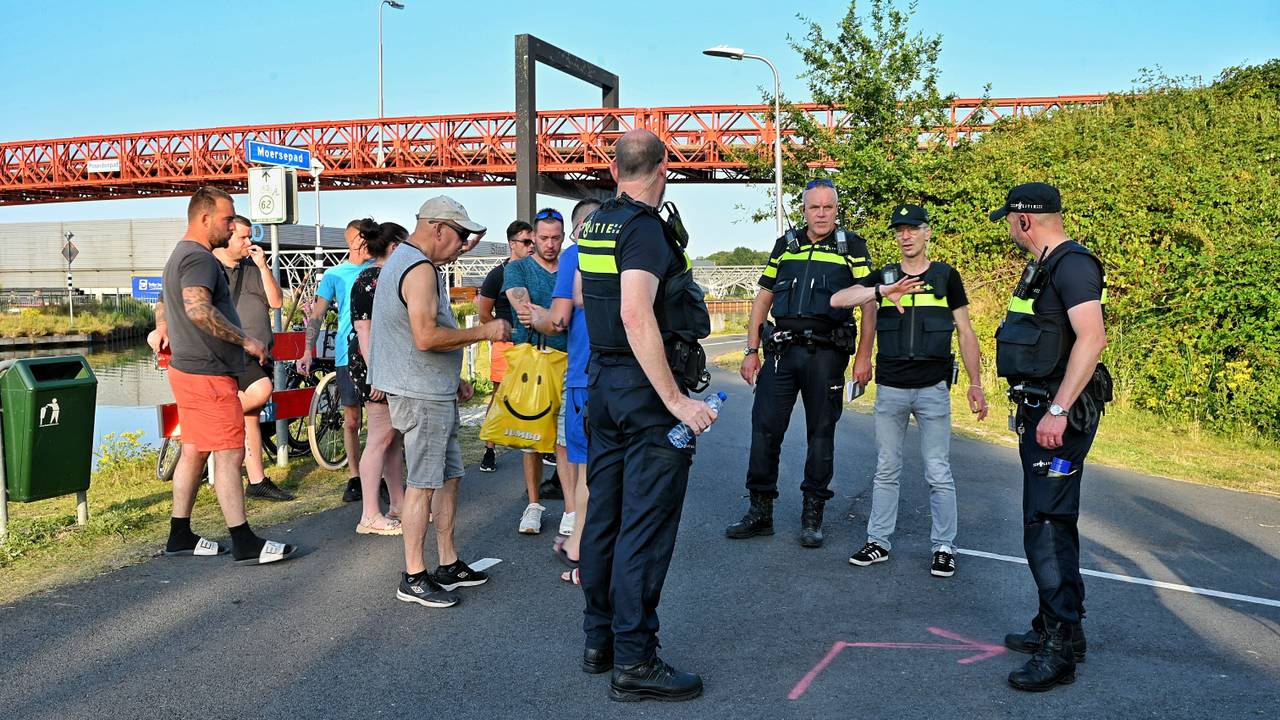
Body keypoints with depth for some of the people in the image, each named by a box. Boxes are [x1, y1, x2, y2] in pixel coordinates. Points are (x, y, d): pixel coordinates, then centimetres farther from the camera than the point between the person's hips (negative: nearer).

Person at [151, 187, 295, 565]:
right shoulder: (199, 258, -17)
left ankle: (180, 536, 23)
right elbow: (199, 309, -33)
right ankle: (245, 544, -4)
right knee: (229, 454, -8)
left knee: (193, 452, 15)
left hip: (188, 369, 11)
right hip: (207, 373, -11)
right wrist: (246, 340, -27)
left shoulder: (181, 254, 19)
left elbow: (163, 303, 32)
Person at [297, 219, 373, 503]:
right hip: (347, 356, 0)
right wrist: (308, 351, -6)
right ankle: (355, 478, 14)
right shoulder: (335, 274, 5)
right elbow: (317, 315, 3)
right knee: (351, 420, 4)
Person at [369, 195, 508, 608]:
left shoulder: (403, 260, 20)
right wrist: (483, 332, -15)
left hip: (432, 391, 11)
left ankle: (448, 564, 21)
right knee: (424, 484, -6)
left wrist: (453, 379, 23)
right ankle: (414, 578, 2)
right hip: (422, 394, -11)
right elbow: (427, 337, -25)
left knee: (449, 476, 13)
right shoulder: (420, 268, -16)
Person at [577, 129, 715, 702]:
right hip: (648, 386, -9)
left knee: (604, 515, 15)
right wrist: (675, 399, -29)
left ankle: (599, 640, 26)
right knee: (646, 525, -3)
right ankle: (633, 661, 3)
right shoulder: (646, 227, -16)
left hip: (603, 381, 9)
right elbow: (636, 316, -28)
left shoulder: (596, 225, 12)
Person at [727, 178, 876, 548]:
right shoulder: (785, 245, 13)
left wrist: (864, 356, -7)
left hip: (826, 351, -2)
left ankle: (812, 516, 15)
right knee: (765, 427, 0)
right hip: (782, 348, 3)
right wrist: (751, 351, 7)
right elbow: (763, 299, 14)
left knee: (821, 433, 4)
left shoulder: (852, 247, 5)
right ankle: (760, 511, 11)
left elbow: (868, 303, 1)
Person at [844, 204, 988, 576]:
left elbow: (965, 332, 6)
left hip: (933, 388, -2)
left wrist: (975, 384, 1)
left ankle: (944, 546, 13)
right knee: (886, 470, 9)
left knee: (939, 473, 2)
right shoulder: (882, 277, 7)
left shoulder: (946, 277, 5)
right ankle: (878, 541, 17)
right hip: (890, 389, 2)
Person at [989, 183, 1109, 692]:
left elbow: (1092, 337, -27)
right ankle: (1055, 626, 29)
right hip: (1040, 411, 11)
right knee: (1048, 522, 17)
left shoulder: (1071, 264, -15)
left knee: (1047, 527, -10)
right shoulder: (1043, 267, 17)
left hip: (1061, 416, -11)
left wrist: (1058, 411, -30)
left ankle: (1060, 650, -2)